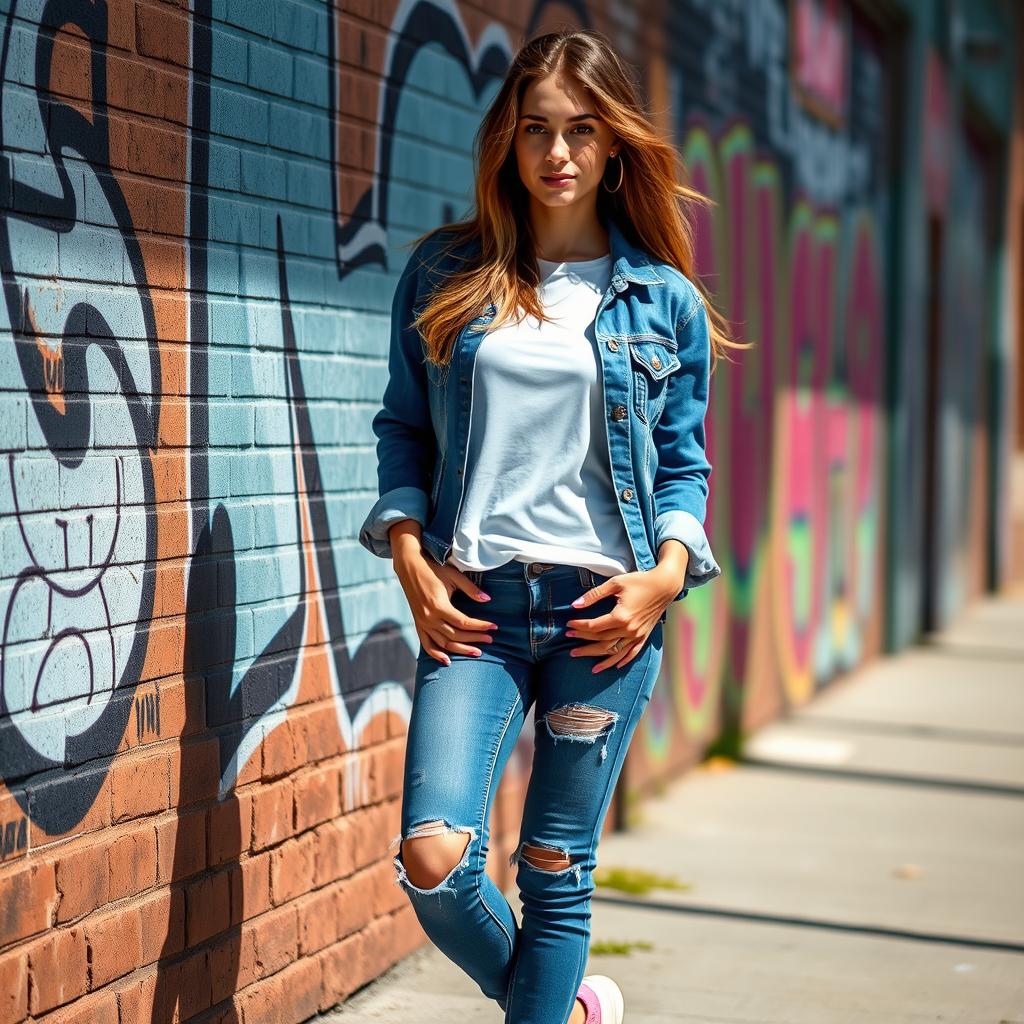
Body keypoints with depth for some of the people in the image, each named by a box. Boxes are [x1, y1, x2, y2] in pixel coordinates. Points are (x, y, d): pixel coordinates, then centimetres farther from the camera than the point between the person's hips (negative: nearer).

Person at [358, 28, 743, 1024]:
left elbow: (684, 461, 11)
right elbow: (402, 428, 11)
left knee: (556, 869, 4)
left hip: (603, 607, 0)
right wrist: (410, 556, -2)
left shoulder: (664, 299, 6)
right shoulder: (443, 273, 7)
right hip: (474, 602, 0)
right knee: (433, 858, -13)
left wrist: (669, 570, -5)